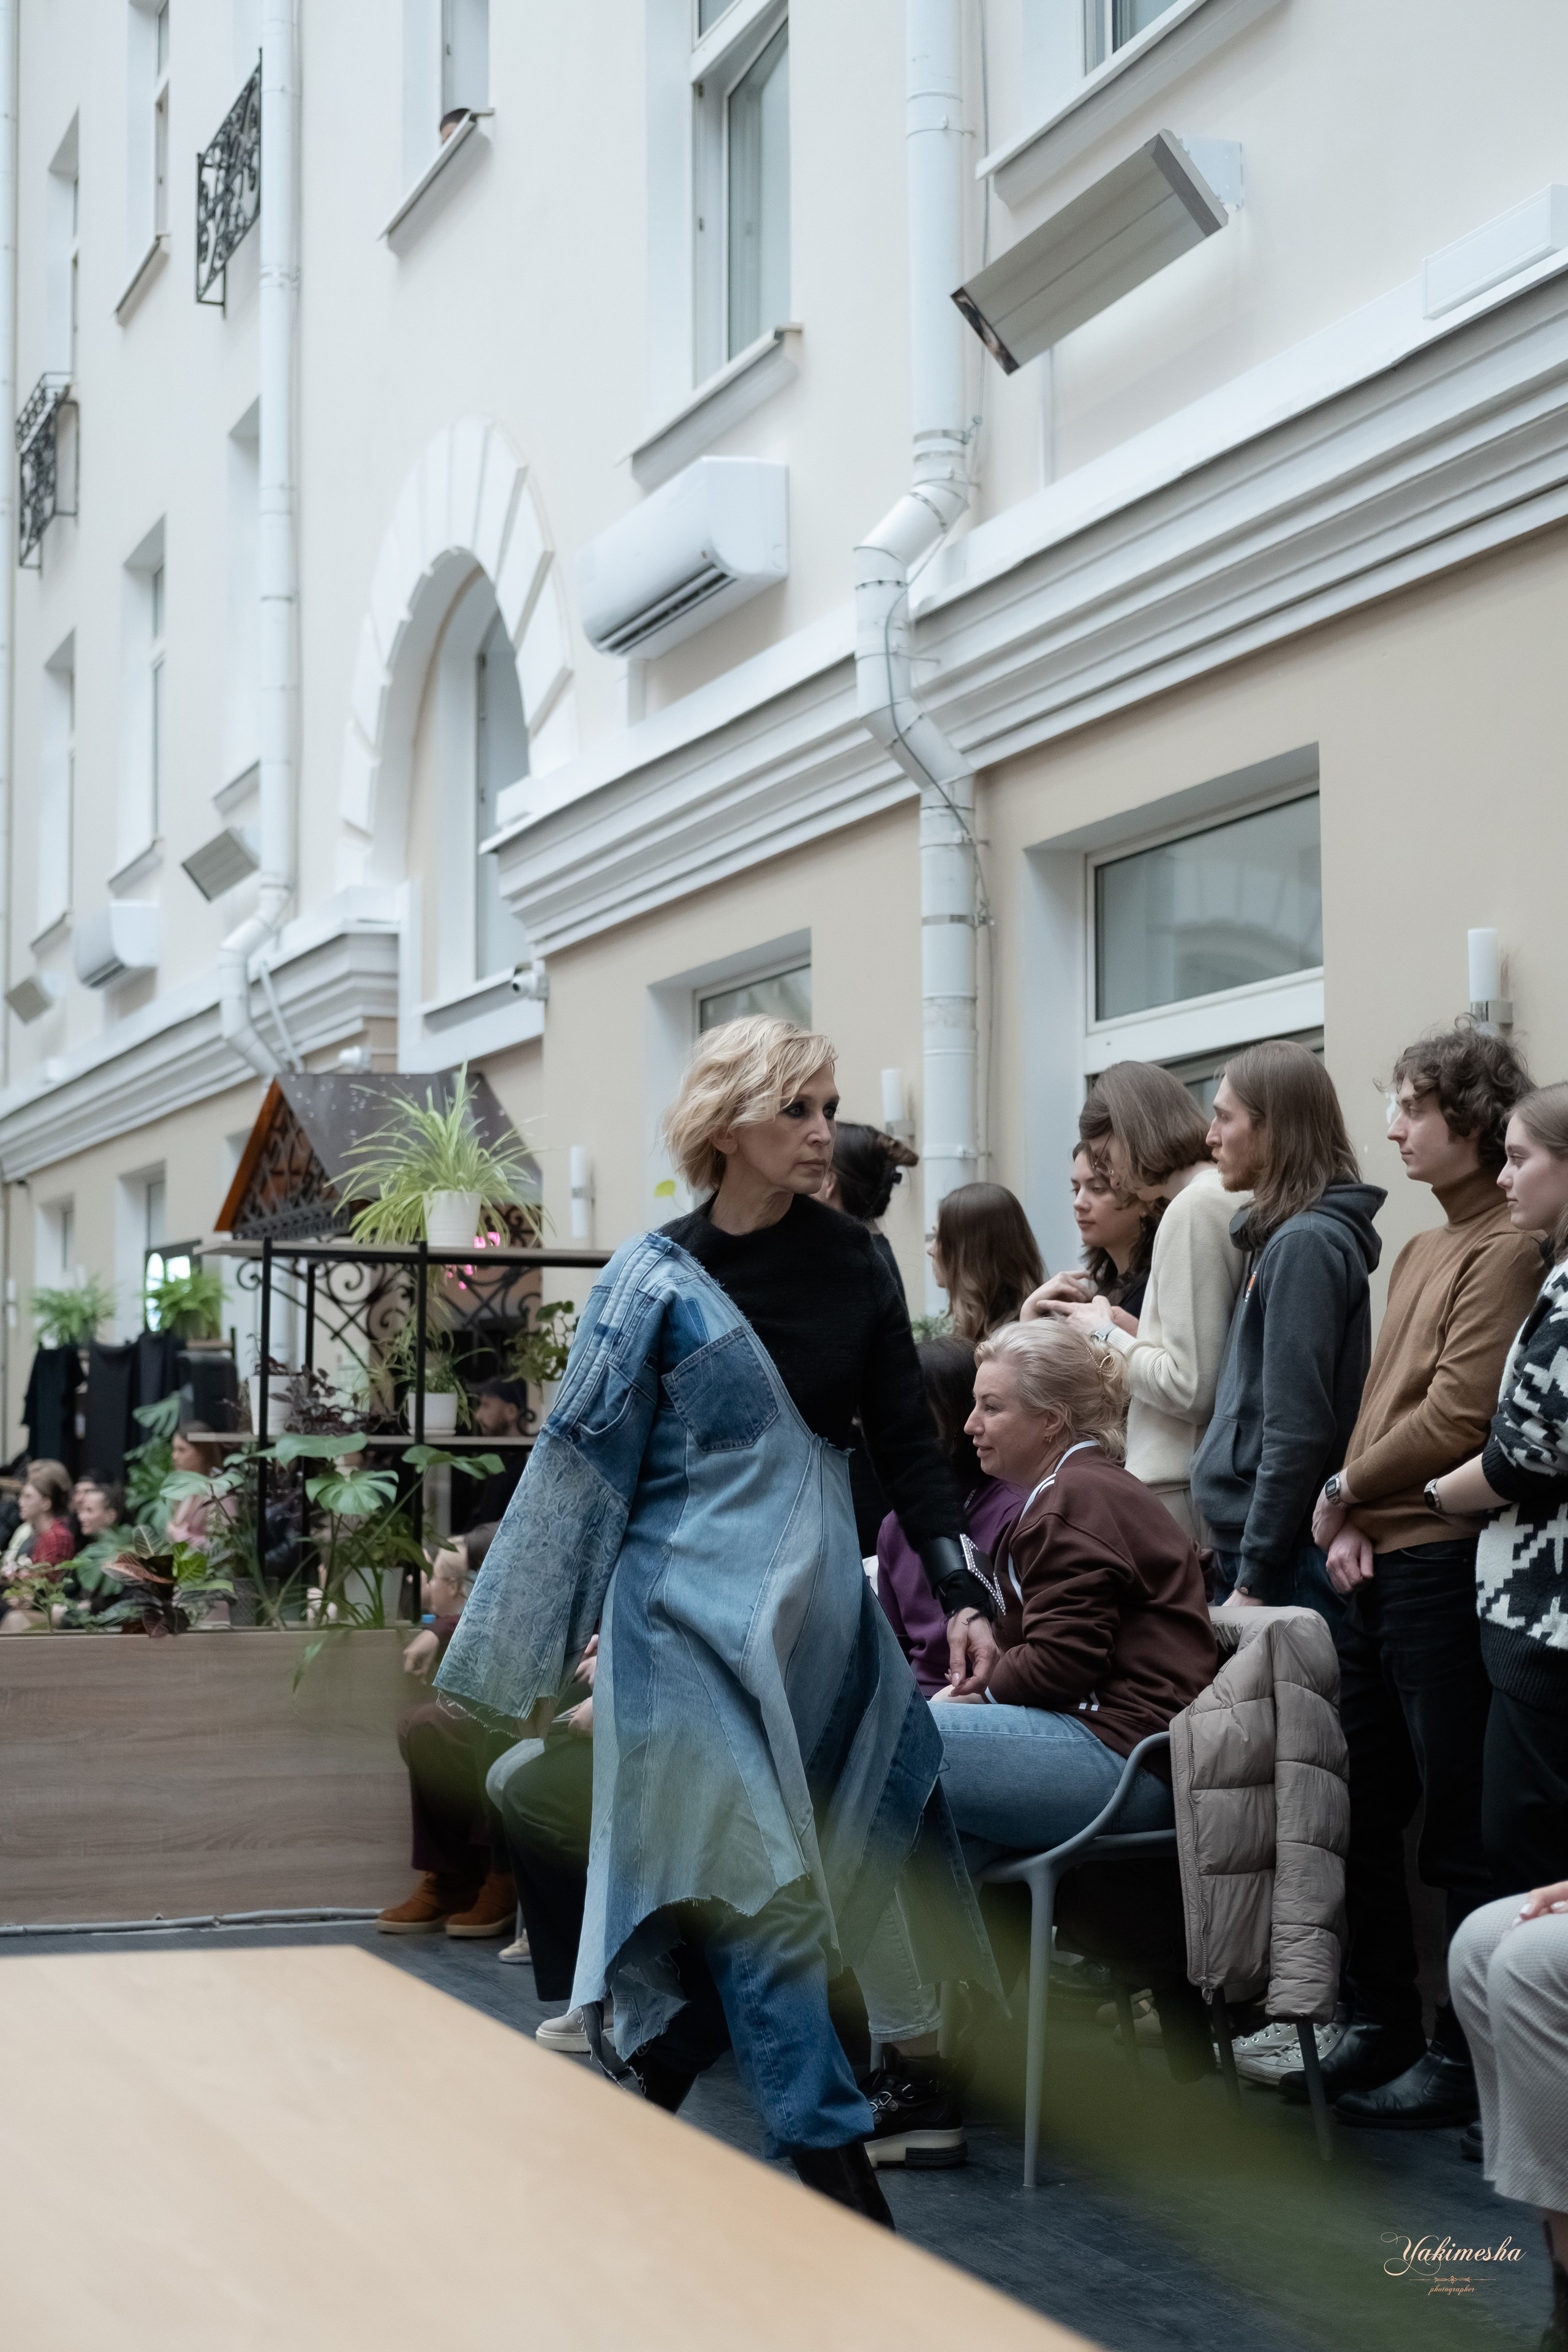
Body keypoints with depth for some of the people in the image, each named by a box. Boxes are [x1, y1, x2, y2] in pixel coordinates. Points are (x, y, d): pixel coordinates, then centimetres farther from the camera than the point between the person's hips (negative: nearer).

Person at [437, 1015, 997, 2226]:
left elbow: (908, 1439, 7)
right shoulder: (656, 1282, -7)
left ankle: (644, 2079, 23)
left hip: (820, 1609, 4)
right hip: (696, 1613, -4)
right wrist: (505, 1654, -1)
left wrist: (963, 1593, -3)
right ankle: (832, 2156, -1)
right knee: (755, 1878, -6)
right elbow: (583, 1468, -3)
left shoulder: (852, 1261, 4)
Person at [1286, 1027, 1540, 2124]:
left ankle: (1465, 2056, 8)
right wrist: (1350, 1523, 2)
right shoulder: (1421, 1250, 17)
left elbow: (1456, 1418, -17)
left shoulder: (1508, 1250, -11)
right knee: (1367, 1810, 14)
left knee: (1461, 1827, -1)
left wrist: (1346, 1490, -5)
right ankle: (1383, 2027, 24)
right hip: (1377, 1566, 9)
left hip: (1444, 1563, -9)